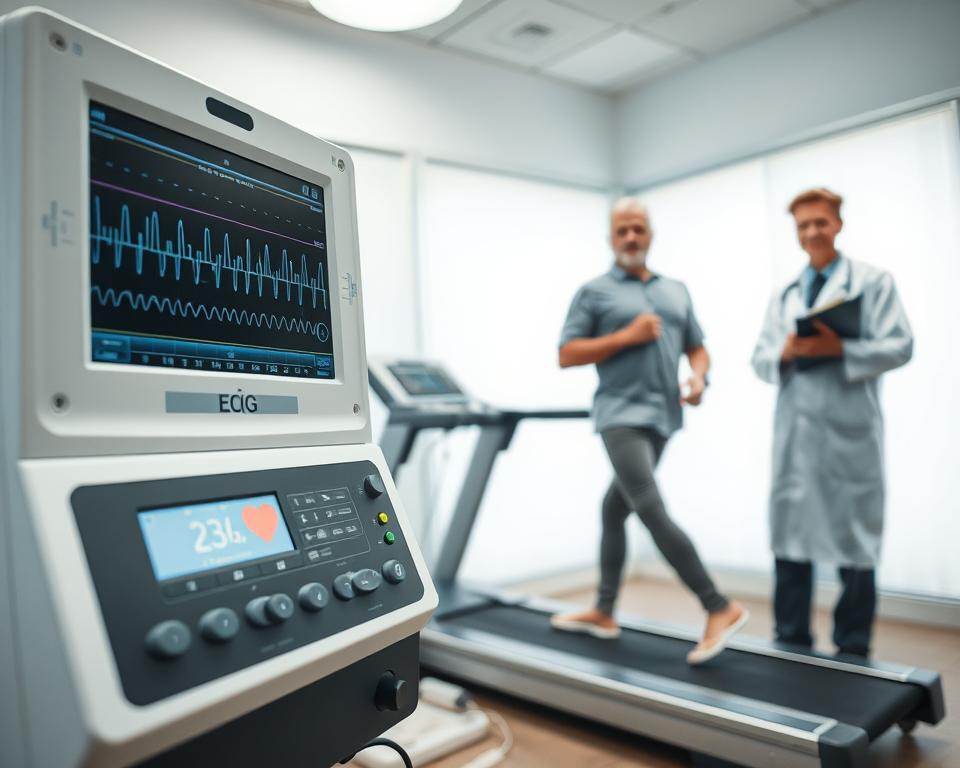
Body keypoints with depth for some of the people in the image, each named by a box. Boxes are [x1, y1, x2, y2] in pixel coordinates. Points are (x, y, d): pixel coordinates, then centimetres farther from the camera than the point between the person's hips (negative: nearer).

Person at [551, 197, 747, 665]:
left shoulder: (677, 291, 18)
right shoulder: (594, 292, 4)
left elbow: (696, 347, 21)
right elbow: (566, 356, -3)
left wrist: (698, 377, -2)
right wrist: (626, 336, -11)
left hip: (661, 416, 3)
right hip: (621, 415, -3)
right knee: (653, 512, -5)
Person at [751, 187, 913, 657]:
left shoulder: (873, 282, 6)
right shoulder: (782, 296, 18)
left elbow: (899, 347, -4)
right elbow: (760, 360, 11)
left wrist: (839, 348, -18)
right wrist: (785, 353, -10)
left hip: (850, 431, -3)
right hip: (795, 431, 4)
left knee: (855, 541, 3)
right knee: (790, 537, 7)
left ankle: (852, 653, 16)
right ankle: (791, 644, 19)